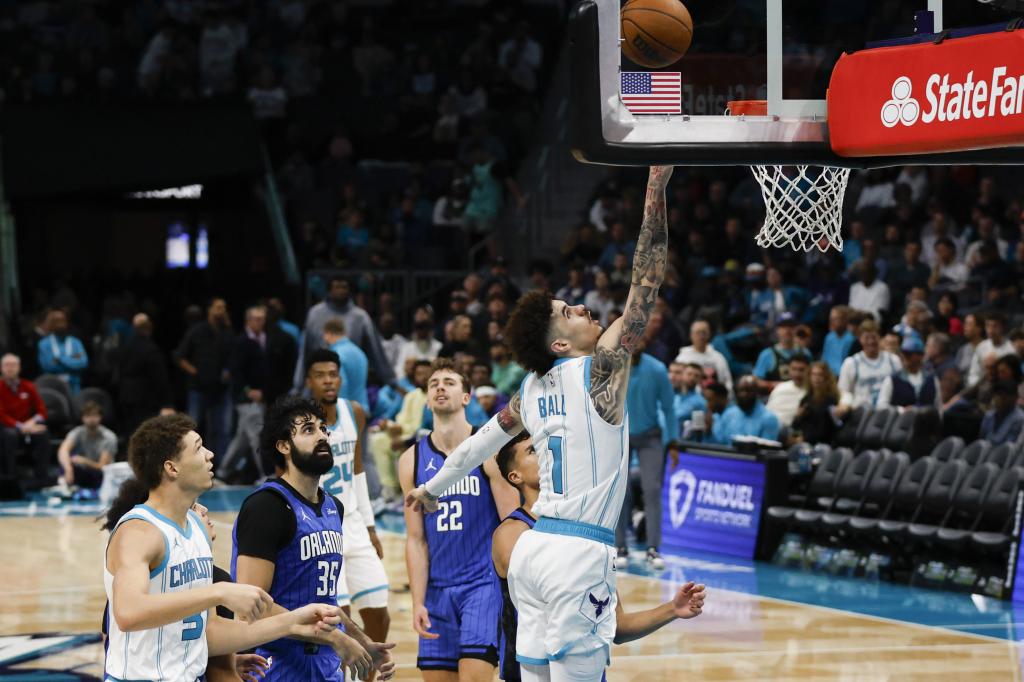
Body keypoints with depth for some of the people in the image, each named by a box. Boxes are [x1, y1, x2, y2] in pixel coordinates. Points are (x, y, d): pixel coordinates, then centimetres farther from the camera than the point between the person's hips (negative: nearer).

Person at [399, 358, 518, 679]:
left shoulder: (489, 450, -4)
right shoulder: (412, 461, 7)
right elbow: (416, 540, 8)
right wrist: (418, 603, 0)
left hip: (484, 584, -4)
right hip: (437, 590, 4)